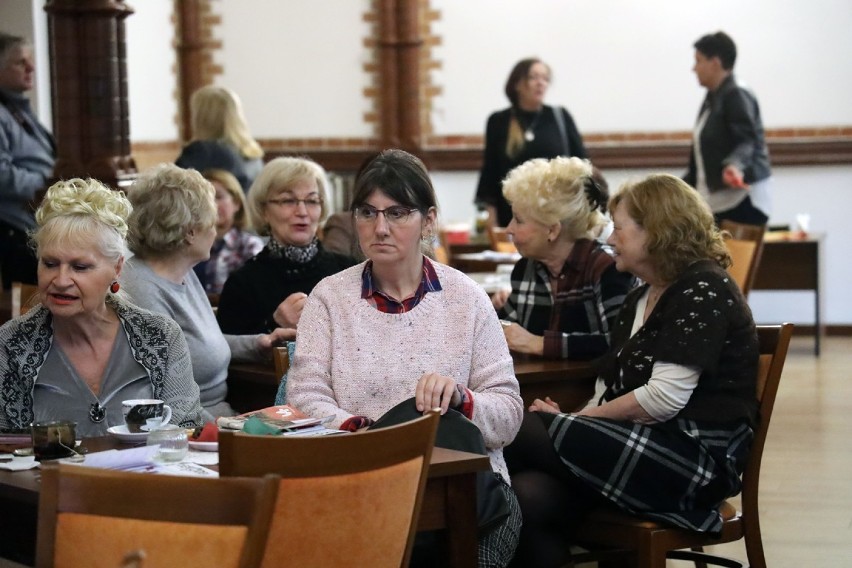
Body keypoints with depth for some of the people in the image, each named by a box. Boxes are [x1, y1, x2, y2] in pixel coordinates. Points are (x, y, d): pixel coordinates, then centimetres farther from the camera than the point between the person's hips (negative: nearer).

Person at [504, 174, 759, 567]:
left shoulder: (702, 292, -8)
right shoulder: (639, 300, 21)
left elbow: (663, 399, -17)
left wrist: (583, 418, -9)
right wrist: (574, 421, -4)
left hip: (696, 458, -8)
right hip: (644, 447, 8)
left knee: (525, 432, -21)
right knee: (529, 498, -24)